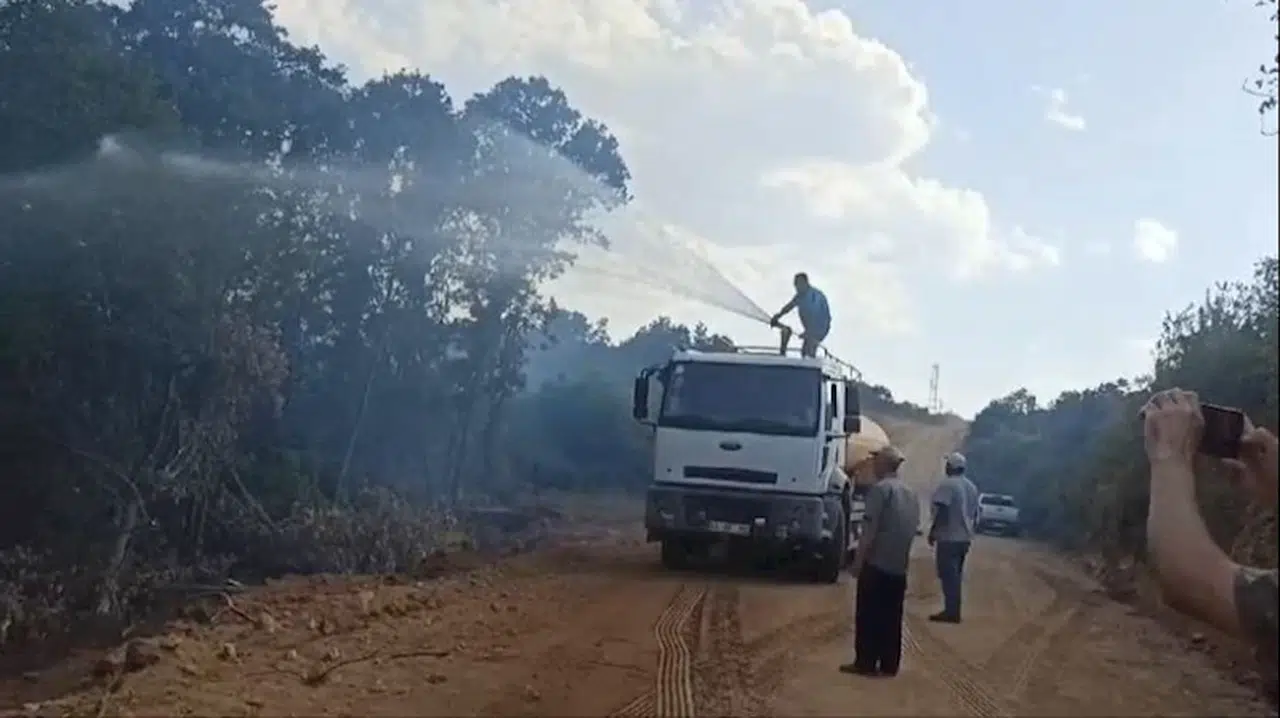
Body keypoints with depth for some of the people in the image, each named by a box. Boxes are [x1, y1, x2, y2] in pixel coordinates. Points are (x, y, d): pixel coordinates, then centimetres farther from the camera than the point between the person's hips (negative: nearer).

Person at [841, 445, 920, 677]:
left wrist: (858, 560, -12)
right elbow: (914, 528, 15)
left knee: (868, 615, -1)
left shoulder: (880, 488, -11)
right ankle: (889, 665, 11)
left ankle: (865, 663, 1)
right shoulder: (910, 492, 13)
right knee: (891, 617, 9)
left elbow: (870, 528, -15)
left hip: (877, 562, -7)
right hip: (899, 566, 7)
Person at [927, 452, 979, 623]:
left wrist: (932, 531, -12)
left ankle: (951, 612, -8)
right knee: (955, 575, 14)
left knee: (948, 575, -6)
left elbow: (941, 511, -20)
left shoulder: (947, 484, -14)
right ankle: (953, 611, 16)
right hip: (964, 537, 9)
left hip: (948, 537, -9)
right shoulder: (971, 486, 14)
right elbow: (974, 513, 18)